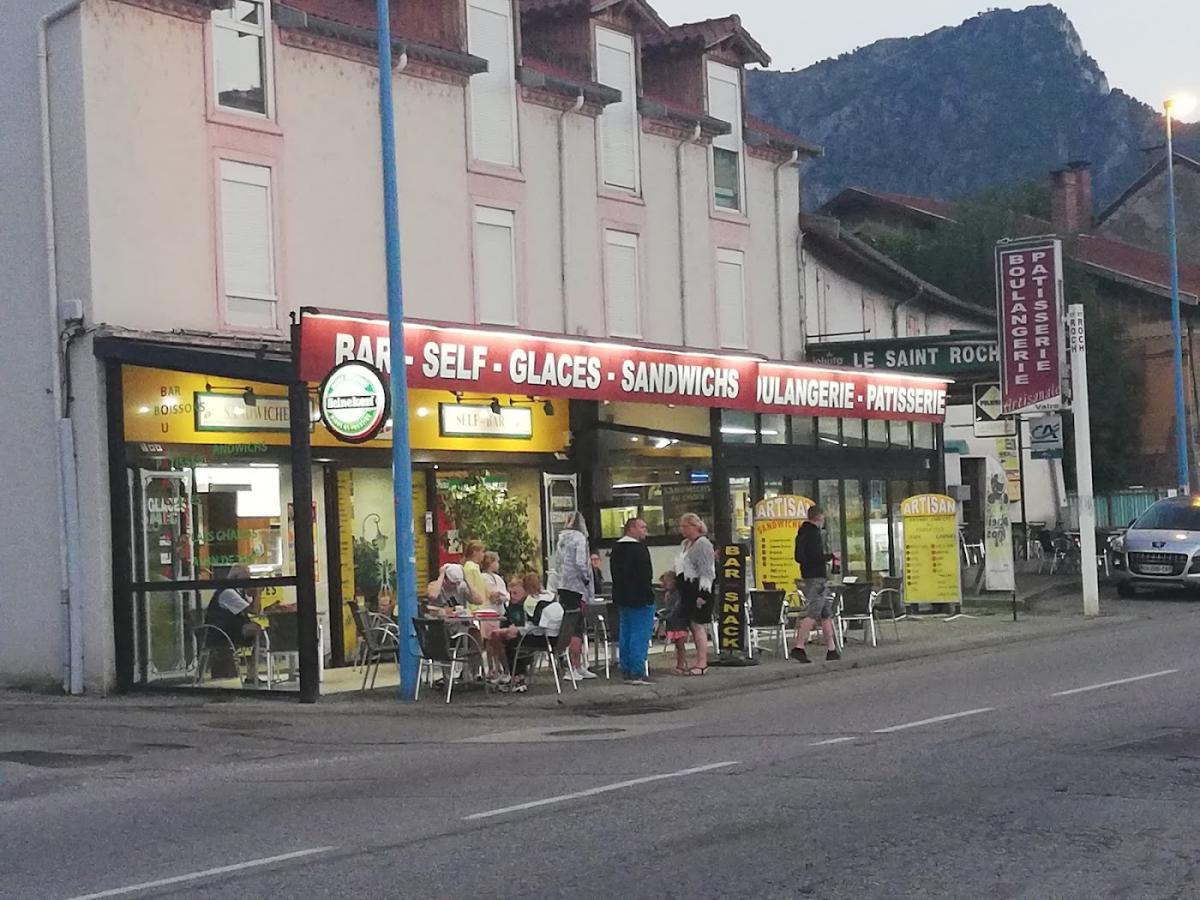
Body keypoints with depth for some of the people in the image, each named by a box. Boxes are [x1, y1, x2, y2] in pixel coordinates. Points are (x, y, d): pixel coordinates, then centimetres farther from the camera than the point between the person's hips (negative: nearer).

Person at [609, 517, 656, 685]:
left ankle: (626, 671, 16)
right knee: (640, 635, -7)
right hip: (639, 599, -9)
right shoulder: (639, 549, -15)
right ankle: (637, 673, -10)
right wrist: (649, 595, -14)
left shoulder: (616, 549, 14)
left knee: (625, 634, 12)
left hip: (622, 599, 9)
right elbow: (645, 575, -20)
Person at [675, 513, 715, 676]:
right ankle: (701, 661, 15)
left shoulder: (703, 544, -12)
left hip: (698, 588, -10)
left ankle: (702, 663, -5)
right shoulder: (685, 544, 17)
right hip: (687, 589, 10)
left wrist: (703, 593, -21)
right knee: (692, 625, 9)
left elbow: (706, 571, -17)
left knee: (697, 625, -9)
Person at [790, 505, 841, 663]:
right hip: (816, 577, -10)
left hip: (808, 575, 10)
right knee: (813, 613, -12)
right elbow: (816, 556, -22)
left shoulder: (802, 533, 16)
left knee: (826, 613, 12)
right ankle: (798, 647, -17)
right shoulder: (814, 533, -13)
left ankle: (831, 649, 13)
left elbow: (798, 557, 21)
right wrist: (831, 556, -7)